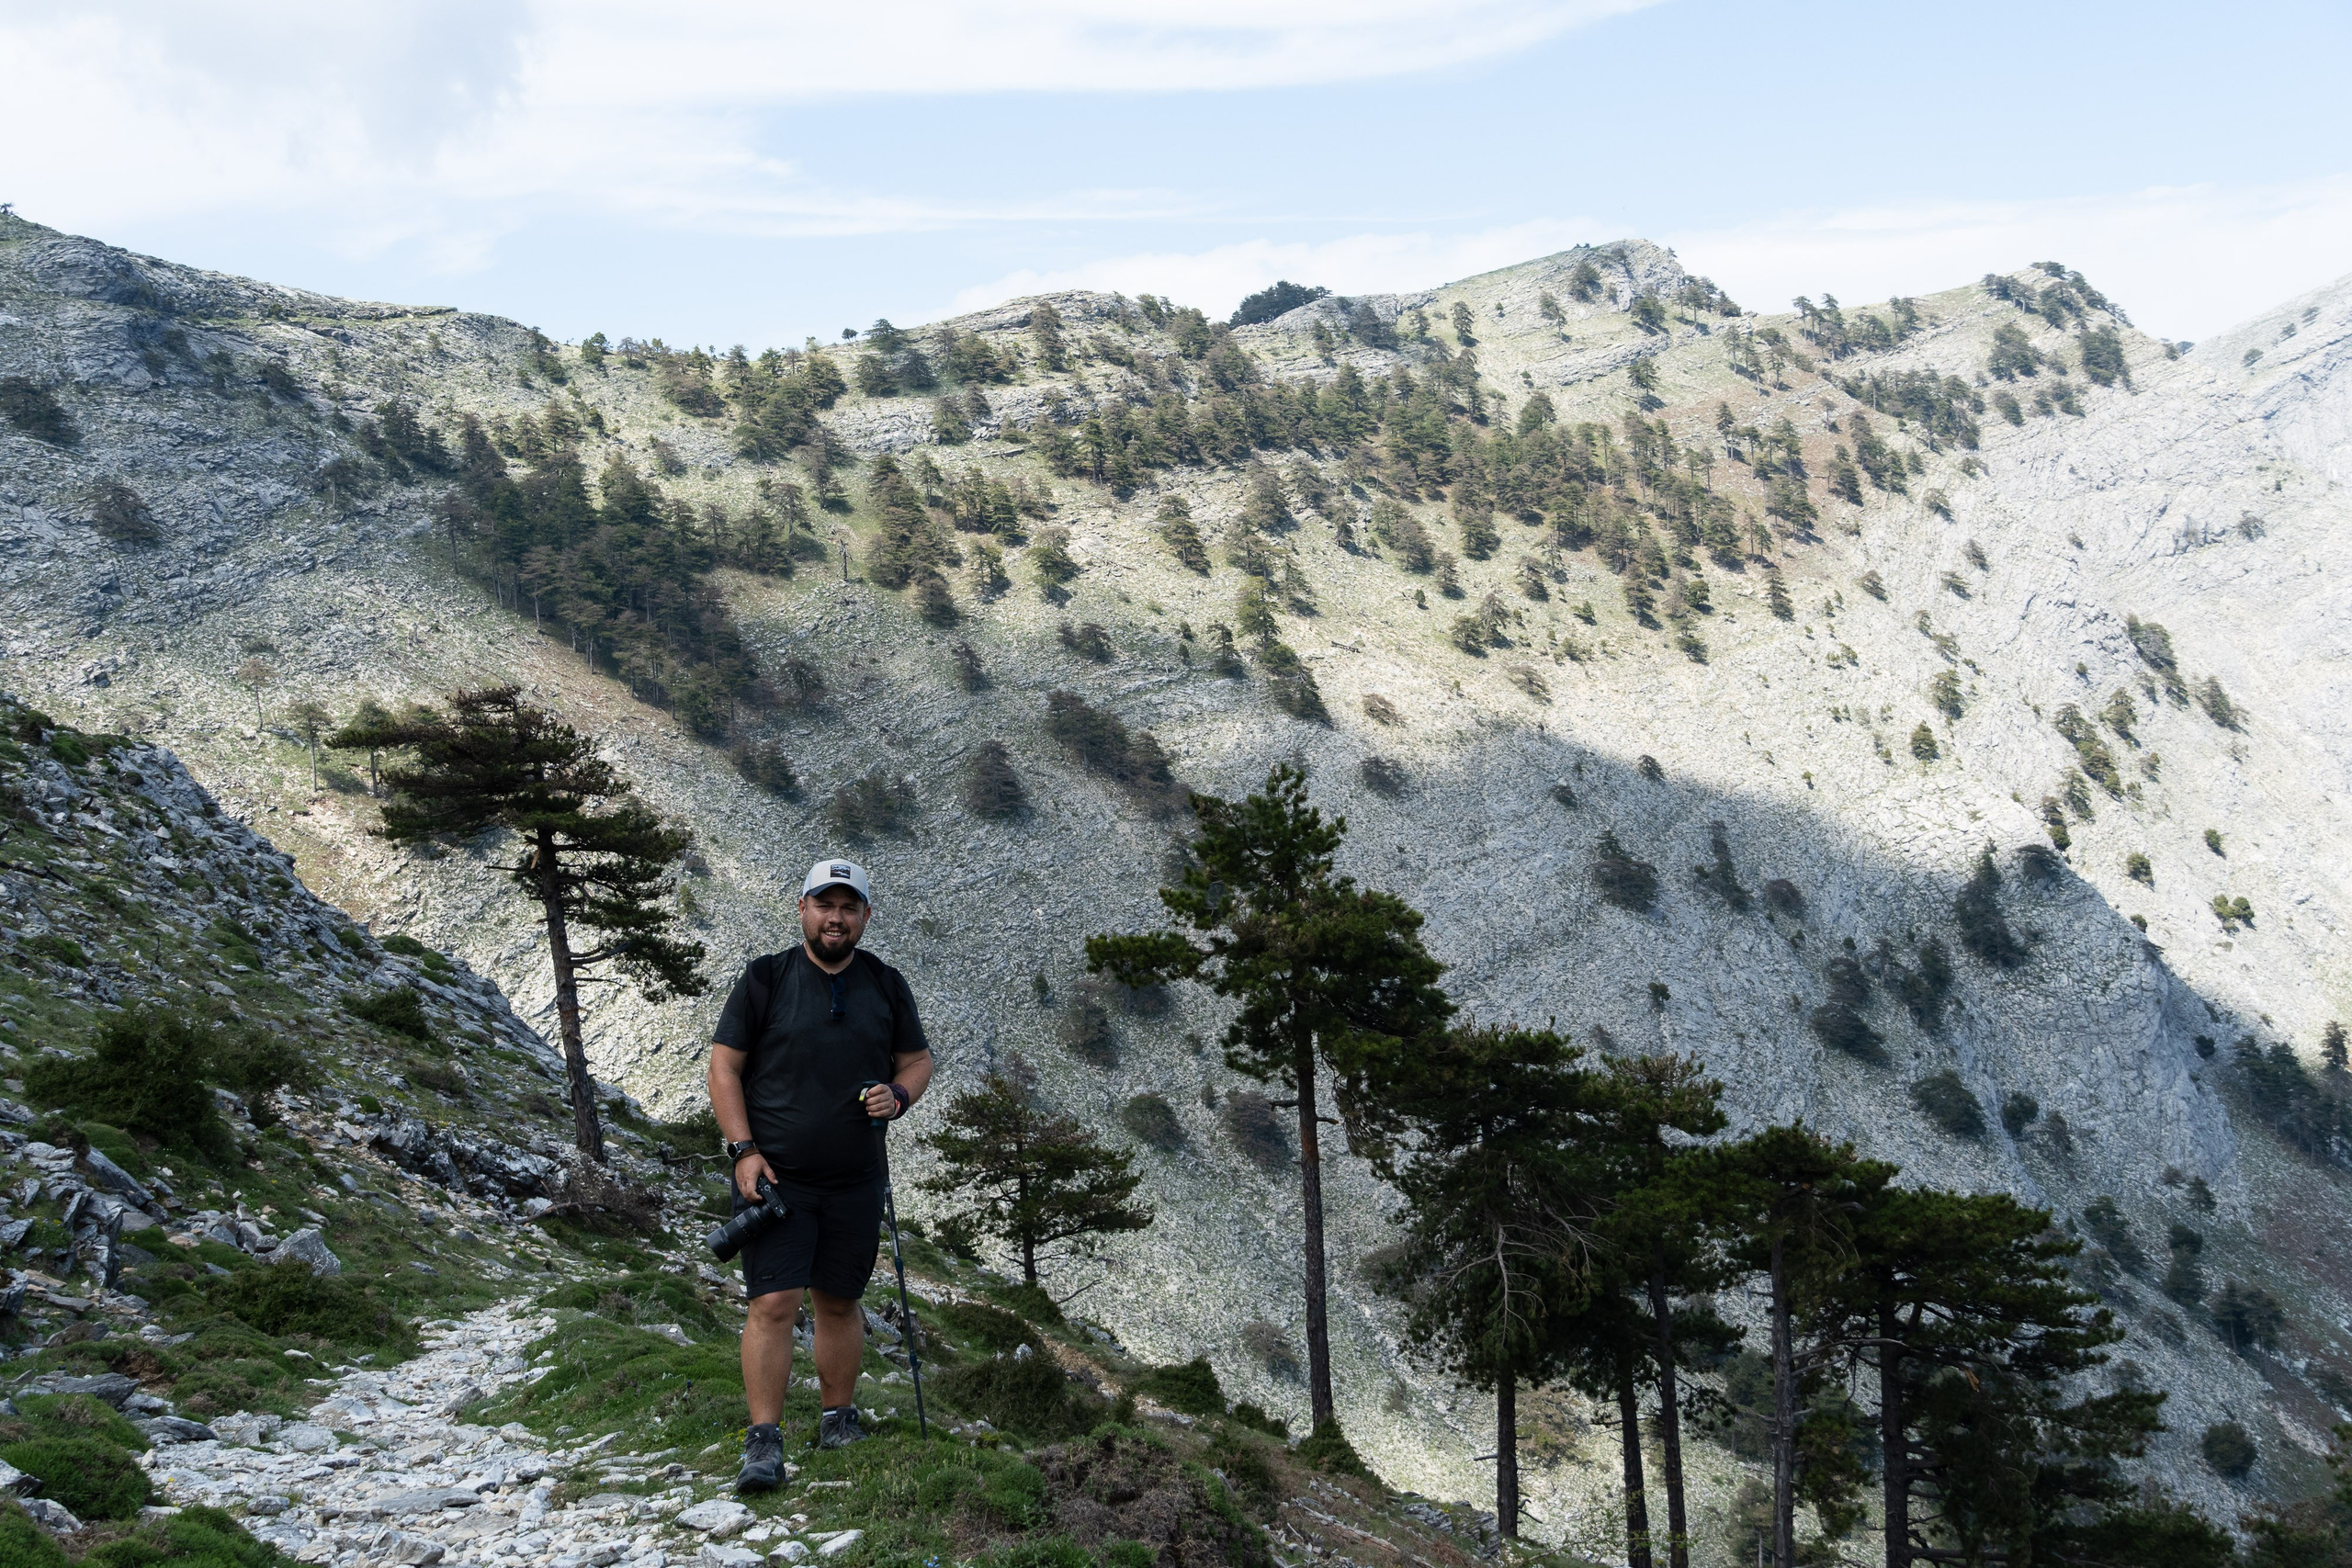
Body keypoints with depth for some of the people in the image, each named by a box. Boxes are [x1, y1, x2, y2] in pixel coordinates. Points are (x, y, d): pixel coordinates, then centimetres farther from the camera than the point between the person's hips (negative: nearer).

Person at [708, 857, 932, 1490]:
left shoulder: (886, 985, 8)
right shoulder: (765, 978, -2)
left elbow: (917, 1059, 15)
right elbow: (724, 1064, -2)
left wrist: (899, 1094, -9)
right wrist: (743, 1150, -11)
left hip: (855, 1179, 3)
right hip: (773, 1175, -3)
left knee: (840, 1302, 12)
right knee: (772, 1303, -9)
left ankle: (839, 1419, 26)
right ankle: (764, 1442, -5)